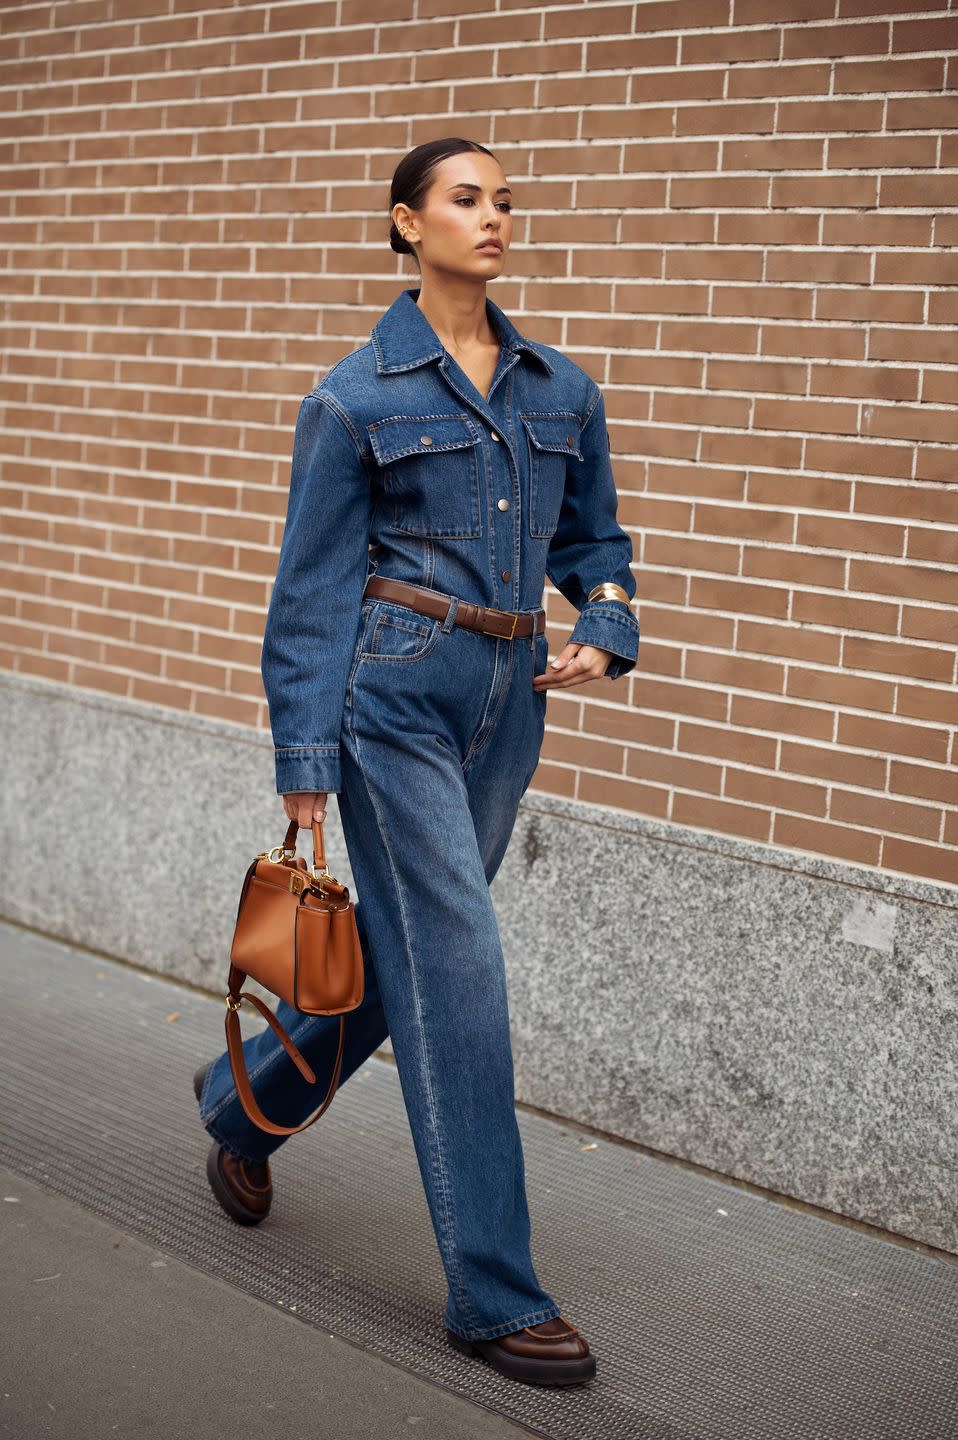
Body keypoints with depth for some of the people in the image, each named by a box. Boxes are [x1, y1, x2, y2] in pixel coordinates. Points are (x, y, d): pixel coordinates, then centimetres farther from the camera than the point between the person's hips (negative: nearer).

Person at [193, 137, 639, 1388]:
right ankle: (495, 1296, 4)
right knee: (460, 972, -7)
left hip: (507, 701, 6)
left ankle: (244, 1103, 44)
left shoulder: (563, 391, 10)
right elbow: (313, 589, -4)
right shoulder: (356, 395, -5)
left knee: (406, 950, 16)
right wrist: (305, 766, -7)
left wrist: (606, 634, 0)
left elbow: (593, 537, 21)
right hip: (395, 693, -6)